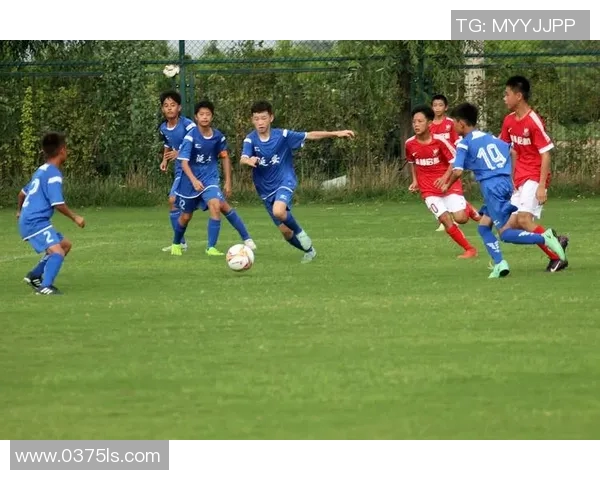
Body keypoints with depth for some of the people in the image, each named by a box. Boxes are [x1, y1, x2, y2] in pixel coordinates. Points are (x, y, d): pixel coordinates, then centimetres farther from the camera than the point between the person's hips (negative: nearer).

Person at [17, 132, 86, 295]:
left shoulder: (41, 171, 16)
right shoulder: (54, 174, -15)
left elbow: (23, 192, 28)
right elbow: (58, 204, -21)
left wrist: (20, 211, 45)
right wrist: (75, 217, -9)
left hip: (28, 220, 10)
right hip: (36, 223, -10)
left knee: (65, 244, 21)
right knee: (57, 252, -24)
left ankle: (34, 276, 25)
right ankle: (45, 286, -29)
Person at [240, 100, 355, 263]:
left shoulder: (282, 135, -12)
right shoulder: (251, 139, -10)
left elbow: (310, 135, -7)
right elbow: (243, 159, -26)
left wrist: (336, 133, -13)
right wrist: (249, 160, -51)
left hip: (285, 182, -3)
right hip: (266, 189, 3)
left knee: (279, 211, -33)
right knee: (285, 231, 5)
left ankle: (300, 233, -6)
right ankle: (309, 250, 31)